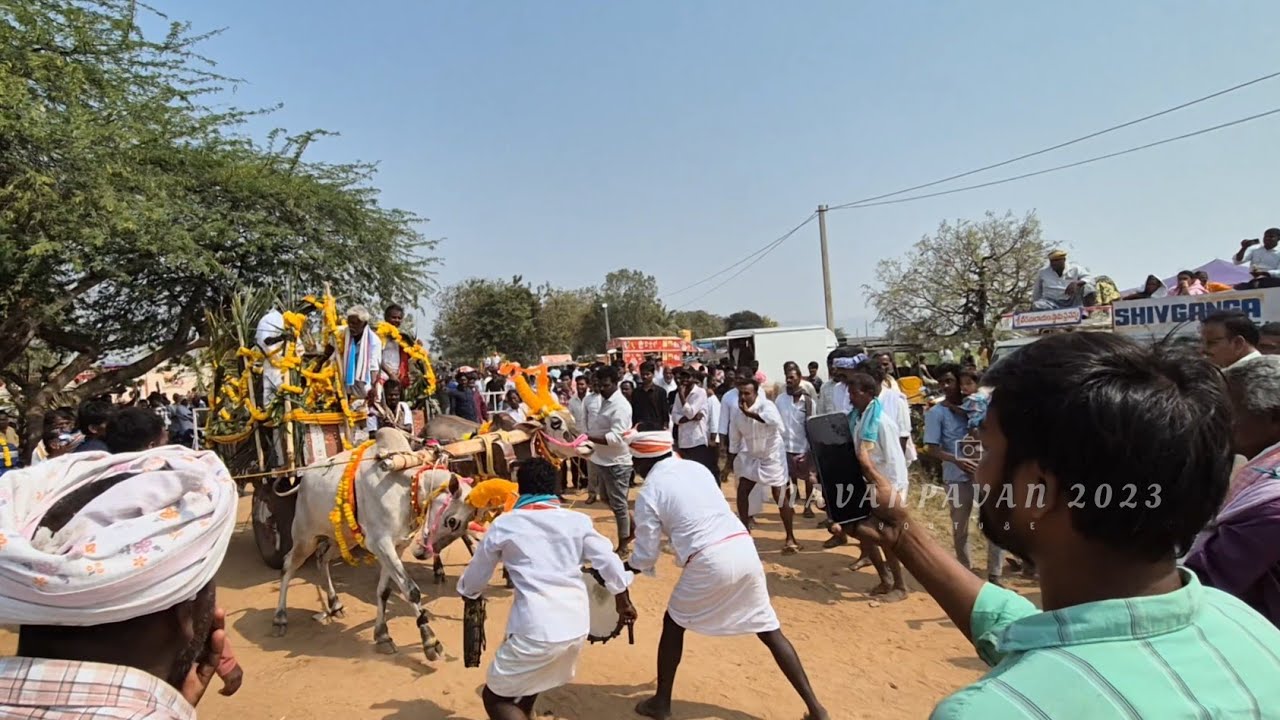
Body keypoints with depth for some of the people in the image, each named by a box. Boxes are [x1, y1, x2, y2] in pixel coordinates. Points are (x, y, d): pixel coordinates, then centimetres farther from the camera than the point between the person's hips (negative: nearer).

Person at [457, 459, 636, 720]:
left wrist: (467, 591, 34)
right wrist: (623, 602, 19)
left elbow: (475, 576, 12)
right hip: (578, 626, 5)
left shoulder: (504, 524, 0)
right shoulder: (577, 520, 4)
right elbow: (610, 563, 3)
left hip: (536, 631, -5)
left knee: (495, 698, 14)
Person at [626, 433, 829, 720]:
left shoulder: (649, 494, 1)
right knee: (771, 632, 16)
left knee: (674, 624, 20)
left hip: (709, 562, -5)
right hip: (744, 549, 5)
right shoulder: (695, 467, 17)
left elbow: (645, 558, 5)